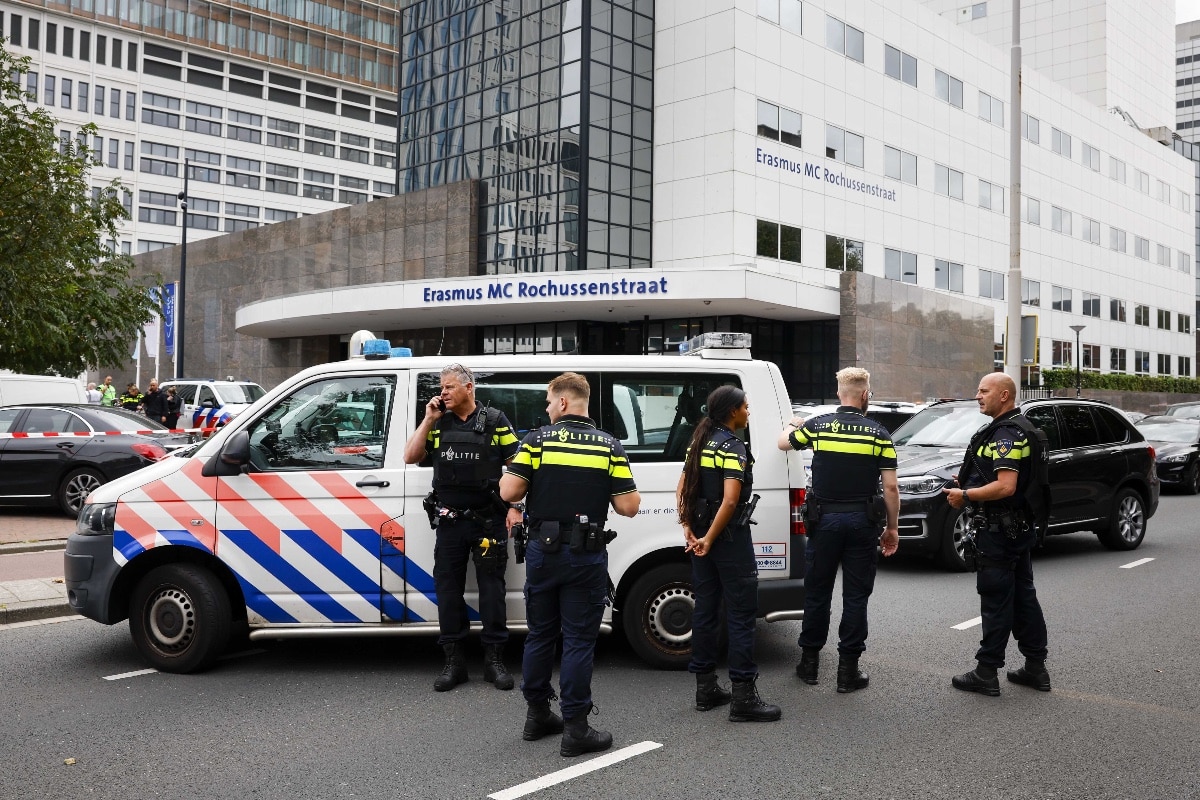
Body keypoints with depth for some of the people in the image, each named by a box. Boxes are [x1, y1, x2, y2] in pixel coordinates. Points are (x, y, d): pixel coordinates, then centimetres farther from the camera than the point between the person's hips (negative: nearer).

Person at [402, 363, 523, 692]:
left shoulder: (495, 421, 0)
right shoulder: (438, 423, 9)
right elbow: (410, 457, 2)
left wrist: (514, 508, -8)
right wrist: (429, 420, -4)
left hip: (488, 520, -3)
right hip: (449, 521, 3)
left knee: (492, 587, 2)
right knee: (448, 588, 6)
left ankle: (494, 659, 12)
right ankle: (454, 661, 16)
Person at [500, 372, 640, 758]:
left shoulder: (538, 440, -4)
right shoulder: (609, 447, -2)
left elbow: (509, 492, -11)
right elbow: (628, 506, -7)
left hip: (543, 551, 1)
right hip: (586, 557, -1)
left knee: (539, 635, 16)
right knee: (579, 640, 3)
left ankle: (537, 715, 27)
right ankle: (574, 729, 5)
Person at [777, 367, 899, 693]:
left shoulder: (817, 426, -1)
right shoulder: (879, 433, -3)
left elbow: (784, 442, 17)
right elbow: (891, 487, -4)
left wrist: (791, 425, 39)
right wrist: (892, 528, 7)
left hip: (824, 519, 1)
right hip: (863, 521, -1)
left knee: (817, 592, 12)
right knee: (856, 596, 6)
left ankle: (810, 661, 22)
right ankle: (848, 670, 9)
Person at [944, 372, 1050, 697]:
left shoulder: (1006, 434, -19)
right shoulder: (1018, 428, 15)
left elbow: (1005, 486, -28)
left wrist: (965, 495, -17)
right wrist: (970, 483, 14)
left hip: (999, 531, -10)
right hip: (1020, 527, 11)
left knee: (996, 600, -4)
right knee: (1023, 596, 14)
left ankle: (986, 673, 3)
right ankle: (1035, 667, 22)